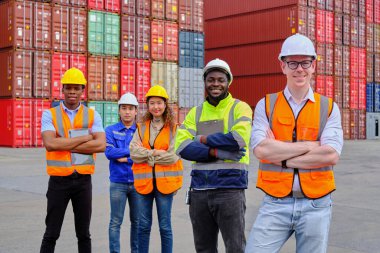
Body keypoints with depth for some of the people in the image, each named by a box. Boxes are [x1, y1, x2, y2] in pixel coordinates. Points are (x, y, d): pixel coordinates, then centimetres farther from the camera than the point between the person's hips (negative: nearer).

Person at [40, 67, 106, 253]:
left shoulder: (93, 116, 3)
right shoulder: (50, 114, -1)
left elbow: (101, 145, -12)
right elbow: (50, 144, -19)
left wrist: (65, 145, -15)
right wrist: (85, 137, -14)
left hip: (83, 180, 2)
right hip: (59, 180, -2)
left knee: (84, 233, 13)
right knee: (51, 233, 6)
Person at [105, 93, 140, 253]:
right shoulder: (111, 130, 4)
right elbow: (109, 152, -11)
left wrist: (126, 159, -13)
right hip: (118, 183, -1)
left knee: (137, 221, 9)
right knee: (115, 222, 1)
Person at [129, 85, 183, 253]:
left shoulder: (173, 128, -2)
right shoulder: (141, 127, 8)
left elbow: (172, 156, -12)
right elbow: (134, 153, -3)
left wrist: (146, 154, -7)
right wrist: (156, 152, -13)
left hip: (165, 181, -3)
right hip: (144, 181, 3)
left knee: (165, 226, 6)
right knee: (144, 225, 11)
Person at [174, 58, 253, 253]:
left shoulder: (240, 108, 1)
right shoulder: (195, 113, 12)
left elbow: (239, 138, -18)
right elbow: (182, 147, -3)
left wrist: (204, 139, -7)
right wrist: (217, 152, -15)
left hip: (230, 187, -5)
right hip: (199, 188, 5)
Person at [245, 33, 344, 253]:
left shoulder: (328, 108, 3)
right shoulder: (266, 105, 3)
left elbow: (332, 155, -12)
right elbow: (260, 149, -13)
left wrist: (279, 156, -12)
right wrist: (310, 146, -12)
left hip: (315, 206, 1)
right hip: (275, 204, 0)